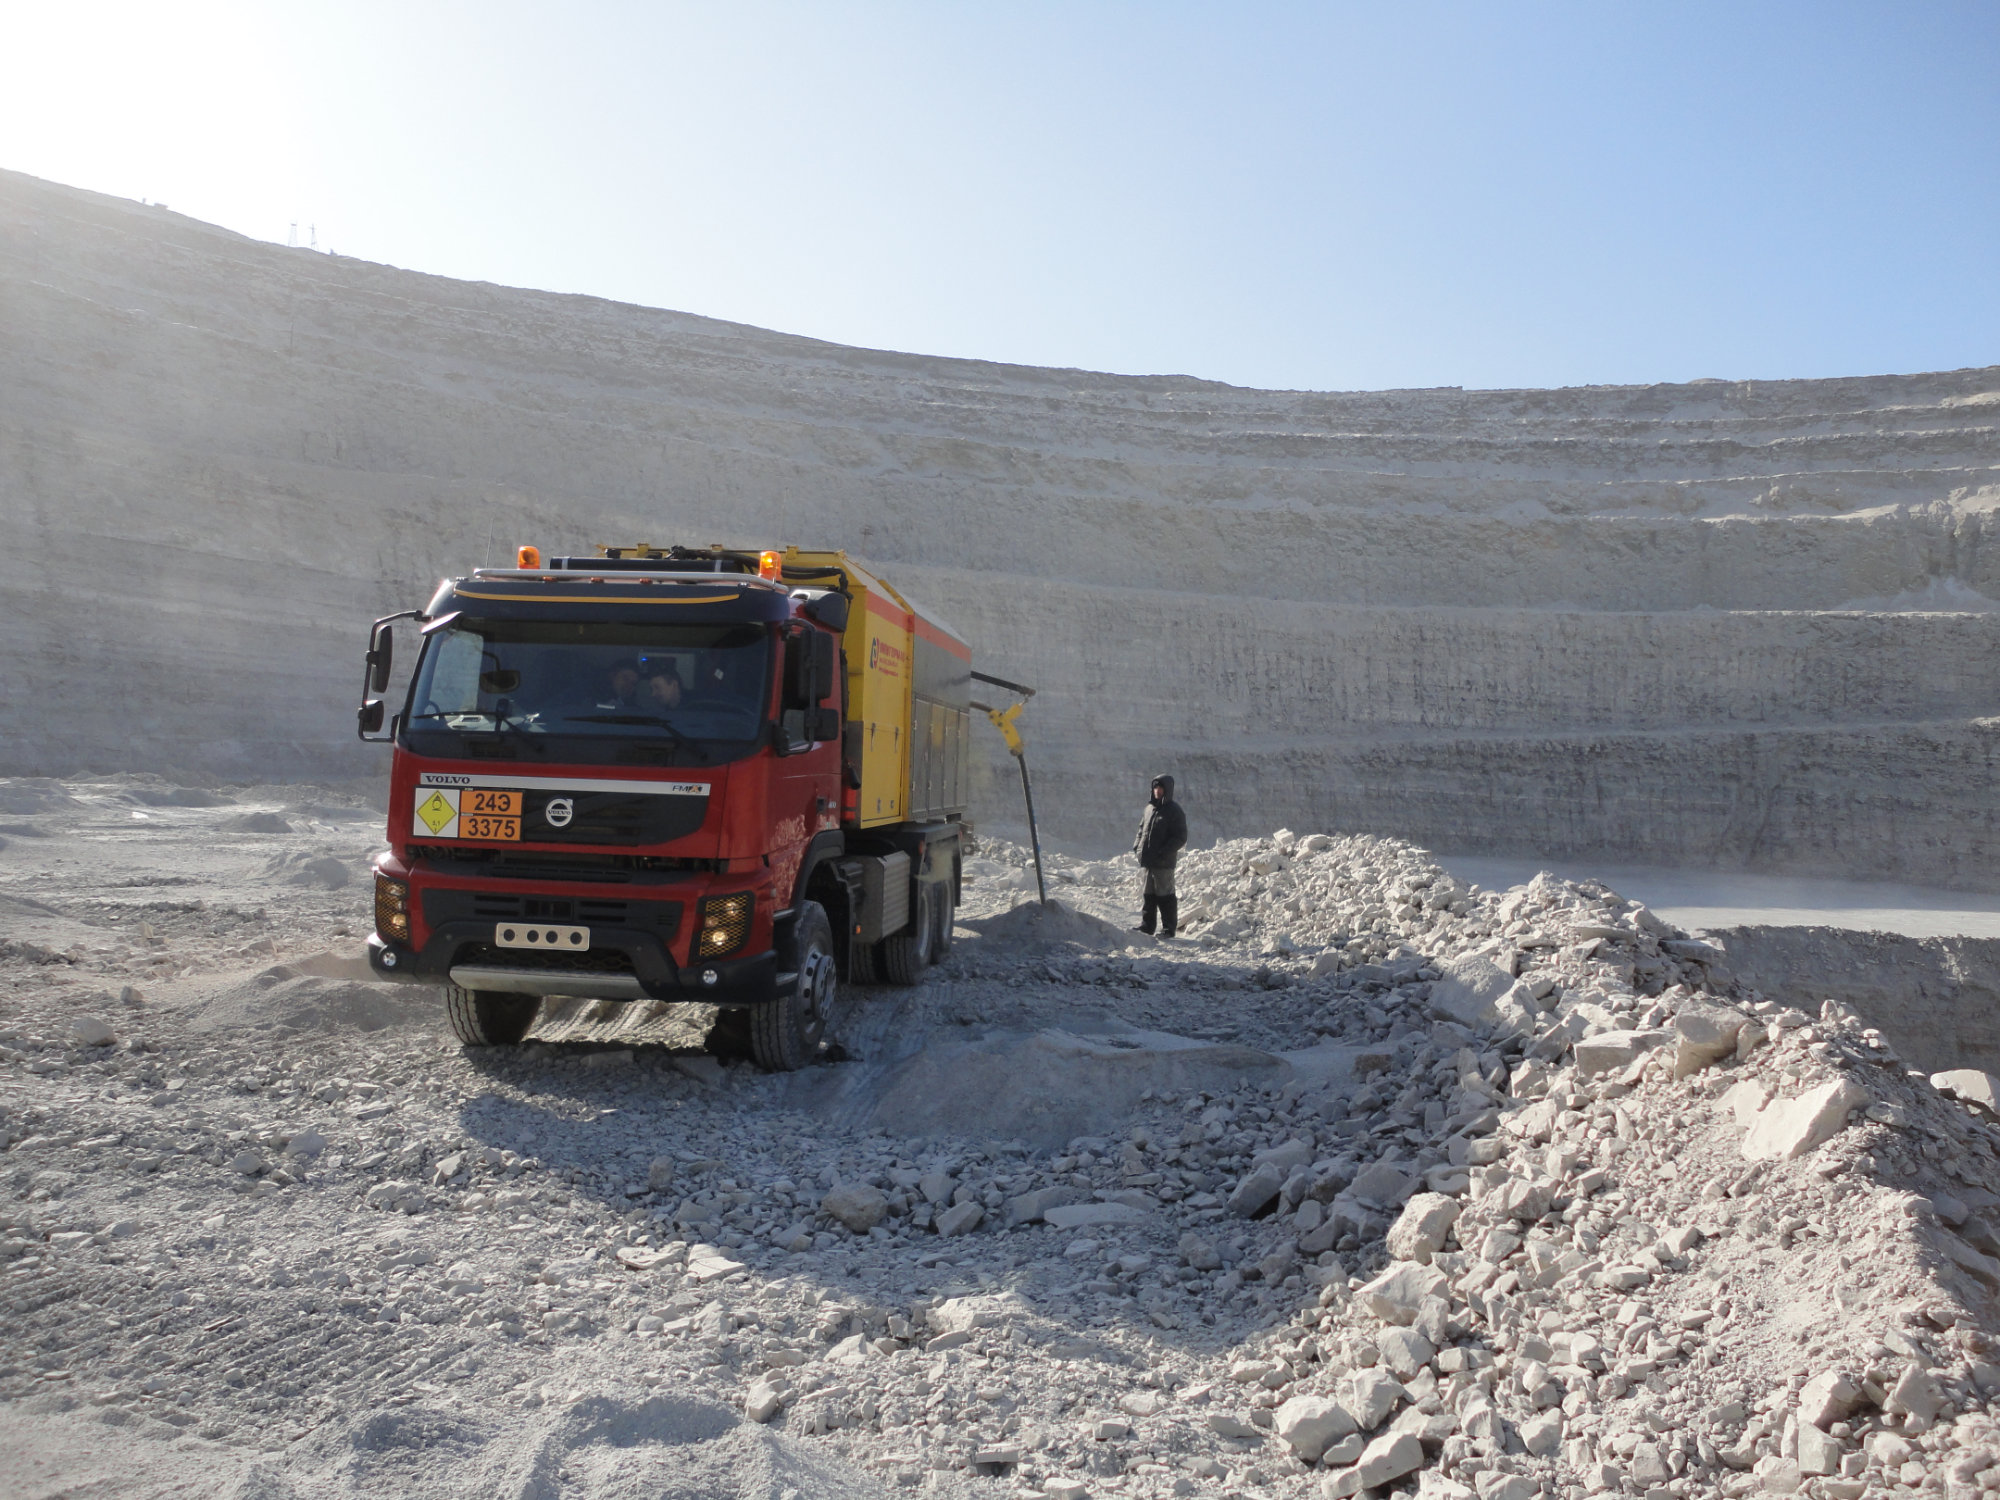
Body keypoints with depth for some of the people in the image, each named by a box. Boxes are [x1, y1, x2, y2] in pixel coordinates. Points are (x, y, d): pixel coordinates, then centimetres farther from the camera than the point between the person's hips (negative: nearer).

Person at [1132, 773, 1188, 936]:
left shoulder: (1174, 811, -9)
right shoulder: (1150, 808, 12)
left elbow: (1180, 838, -11)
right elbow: (1142, 828, 24)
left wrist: (1163, 852, -18)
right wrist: (1137, 845, 8)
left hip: (1163, 863, -7)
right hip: (1147, 861, 7)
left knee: (1164, 895, 0)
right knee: (1149, 894, 14)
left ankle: (1168, 928, 8)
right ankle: (1146, 925, 23)